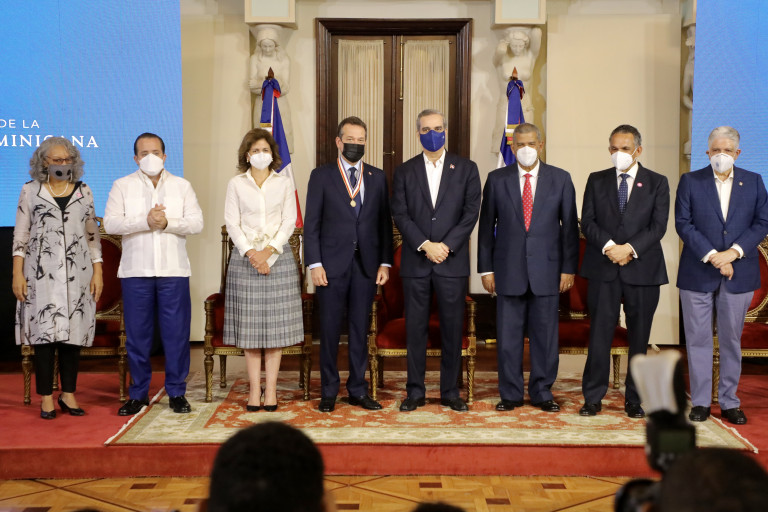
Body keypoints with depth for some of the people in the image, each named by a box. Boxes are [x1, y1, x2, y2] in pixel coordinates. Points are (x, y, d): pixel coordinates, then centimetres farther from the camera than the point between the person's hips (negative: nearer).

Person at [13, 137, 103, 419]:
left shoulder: (83, 192, 10)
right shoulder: (30, 191, 5)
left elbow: (93, 235, 11)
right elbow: (20, 236, 4)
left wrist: (98, 272, 5)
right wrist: (17, 274, -2)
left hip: (77, 273, 2)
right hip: (42, 272, -2)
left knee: (72, 332, 2)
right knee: (44, 333, -3)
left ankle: (69, 394, 13)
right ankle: (46, 398, 5)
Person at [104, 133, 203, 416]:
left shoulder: (182, 186, 12)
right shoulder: (122, 186, 9)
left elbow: (196, 223, 1)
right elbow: (110, 223, -3)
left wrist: (167, 222, -14)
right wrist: (145, 221, -15)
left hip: (174, 271, 0)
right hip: (136, 271, 0)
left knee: (177, 333, 1)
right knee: (137, 334, 4)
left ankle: (177, 392, 11)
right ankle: (138, 394, 15)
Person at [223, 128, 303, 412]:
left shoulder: (284, 182, 7)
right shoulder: (236, 184, 6)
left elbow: (289, 221, 2)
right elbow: (232, 223, 1)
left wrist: (269, 251, -10)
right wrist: (251, 252, -11)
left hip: (278, 256, 0)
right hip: (245, 257, 0)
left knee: (276, 322, -1)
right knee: (249, 324, -1)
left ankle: (271, 388, 3)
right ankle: (254, 388, 4)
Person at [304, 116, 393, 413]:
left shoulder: (377, 177, 10)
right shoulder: (321, 176, 2)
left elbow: (384, 223, 10)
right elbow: (311, 224, -1)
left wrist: (385, 262, 2)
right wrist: (314, 264, -9)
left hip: (366, 264, 2)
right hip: (332, 264, -2)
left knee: (360, 329, 8)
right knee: (329, 329, 3)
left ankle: (358, 390, 17)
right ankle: (328, 391, 14)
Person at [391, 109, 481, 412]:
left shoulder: (466, 169, 7)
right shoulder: (404, 171, 9)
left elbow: (471, 212, 0)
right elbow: (400, 214, 1)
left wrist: (446, 245, -11)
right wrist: (425, 245, -12)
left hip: (452, 261, 0)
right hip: (415, 262, 1)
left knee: (452, 328, 4)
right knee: (415, 328, 4)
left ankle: (450, 392, 14)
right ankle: (415, 392, 13)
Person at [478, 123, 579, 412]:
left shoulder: (560, 179, 5)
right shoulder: (496, 179, 5)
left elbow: (570, 226, 5)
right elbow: (486, 226, 6)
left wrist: (569, 268, 0)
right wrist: (486, 269, 1)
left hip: (546, 269, 0)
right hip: (508, 271, 0)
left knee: (545, 334, 5)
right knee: (508, 335, 4)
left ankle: (542, 393, 18)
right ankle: (510, 394, 16)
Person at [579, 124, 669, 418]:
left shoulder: (657, 183, 6)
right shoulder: (596, 181, 10)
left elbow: (658, 226, -3)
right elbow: (587, 222, 3)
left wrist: (630, 248, -16)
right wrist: (609, 246, -13)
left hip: (642, 269, 0)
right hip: (603, 269, 0)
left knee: (639, 338, 6)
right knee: (599, 336, -1)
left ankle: (635, 400, 16)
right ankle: (592, 398, 7)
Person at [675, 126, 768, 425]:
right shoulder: (690, 181, 2)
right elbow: (683, 223, -5)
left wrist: (733, 252, -13)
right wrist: (712, 256, -15)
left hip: (738, 274, 1)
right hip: (698, 274, -1)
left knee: (732, 340, 8)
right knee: (698, 339, 3)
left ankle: (729, 403, 17)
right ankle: (700, 402, 12)